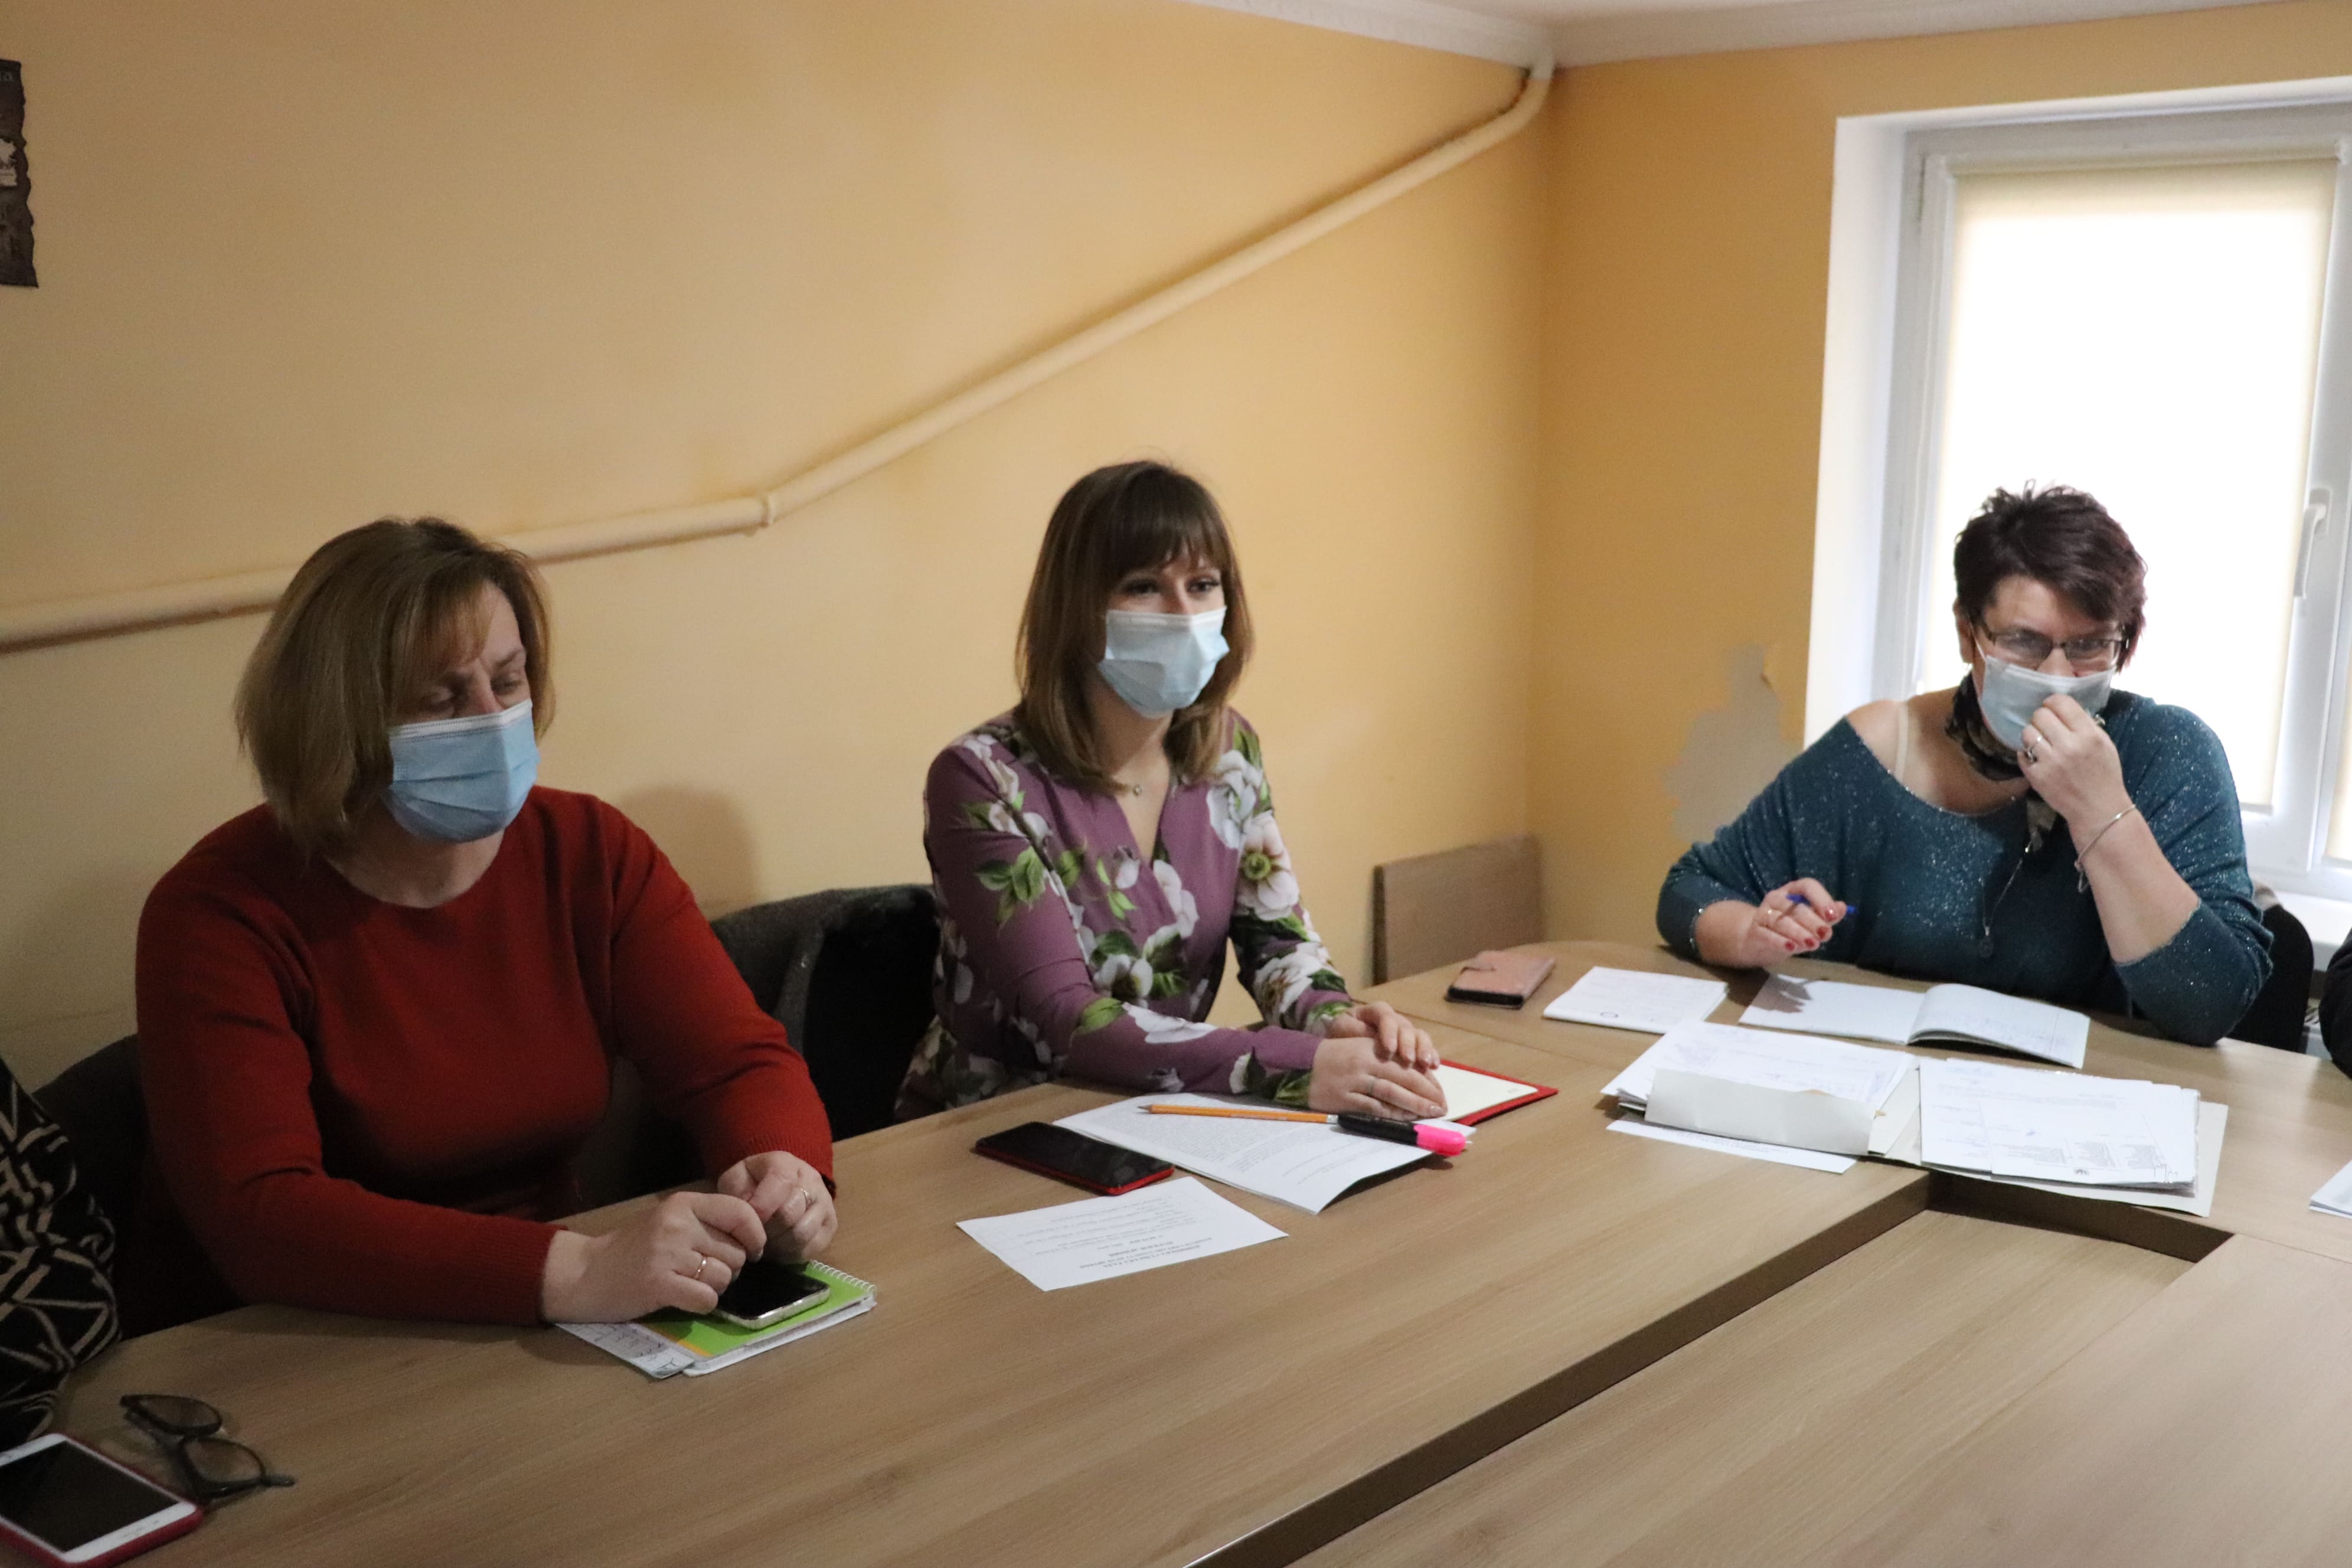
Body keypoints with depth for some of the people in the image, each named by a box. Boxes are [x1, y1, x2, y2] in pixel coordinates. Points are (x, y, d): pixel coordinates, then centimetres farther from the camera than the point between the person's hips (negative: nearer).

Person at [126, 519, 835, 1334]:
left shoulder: (592, 853, 0)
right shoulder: (219, 912, -15)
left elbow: (738, 1060, -1)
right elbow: (256, 1218, -26)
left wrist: (783, 1167, -26)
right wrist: (573, 1273, -39)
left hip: (531, 1344, 4)